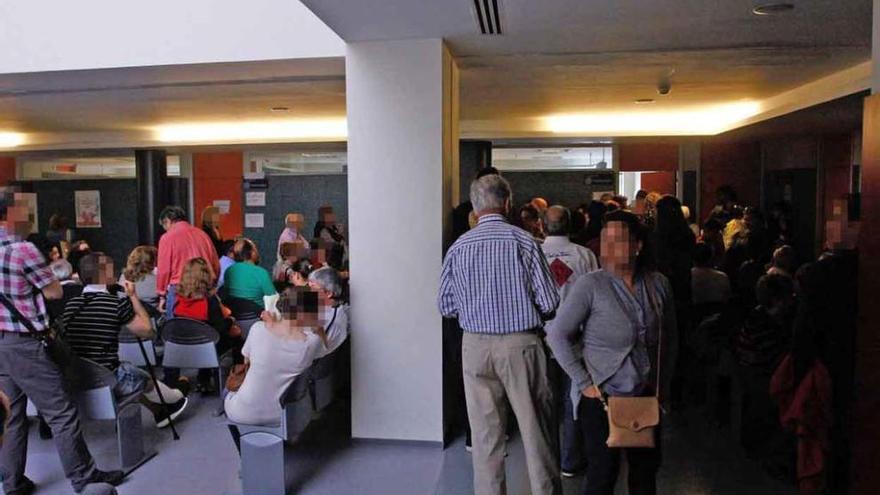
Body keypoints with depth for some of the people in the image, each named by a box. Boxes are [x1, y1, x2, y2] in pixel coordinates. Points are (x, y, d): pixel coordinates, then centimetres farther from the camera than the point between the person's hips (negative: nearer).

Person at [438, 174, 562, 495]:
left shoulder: (458, 247, -1)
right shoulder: (523, 241, -8)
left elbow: (446, 306, 4)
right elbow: (549, 303, -8)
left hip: (475, 347, 3)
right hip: (521, 344, -2)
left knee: (485, 434, 12)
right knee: (536, 431, 10)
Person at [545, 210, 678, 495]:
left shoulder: (658, 284, -1)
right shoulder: (591, 284, -13)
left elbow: (670, 339, 11)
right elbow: (557, 334, -12)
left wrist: (664, 385, 9)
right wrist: (584, 383, -13)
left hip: (646, 396, 4)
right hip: (602, 397, -4)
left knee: (646, 471, 16)